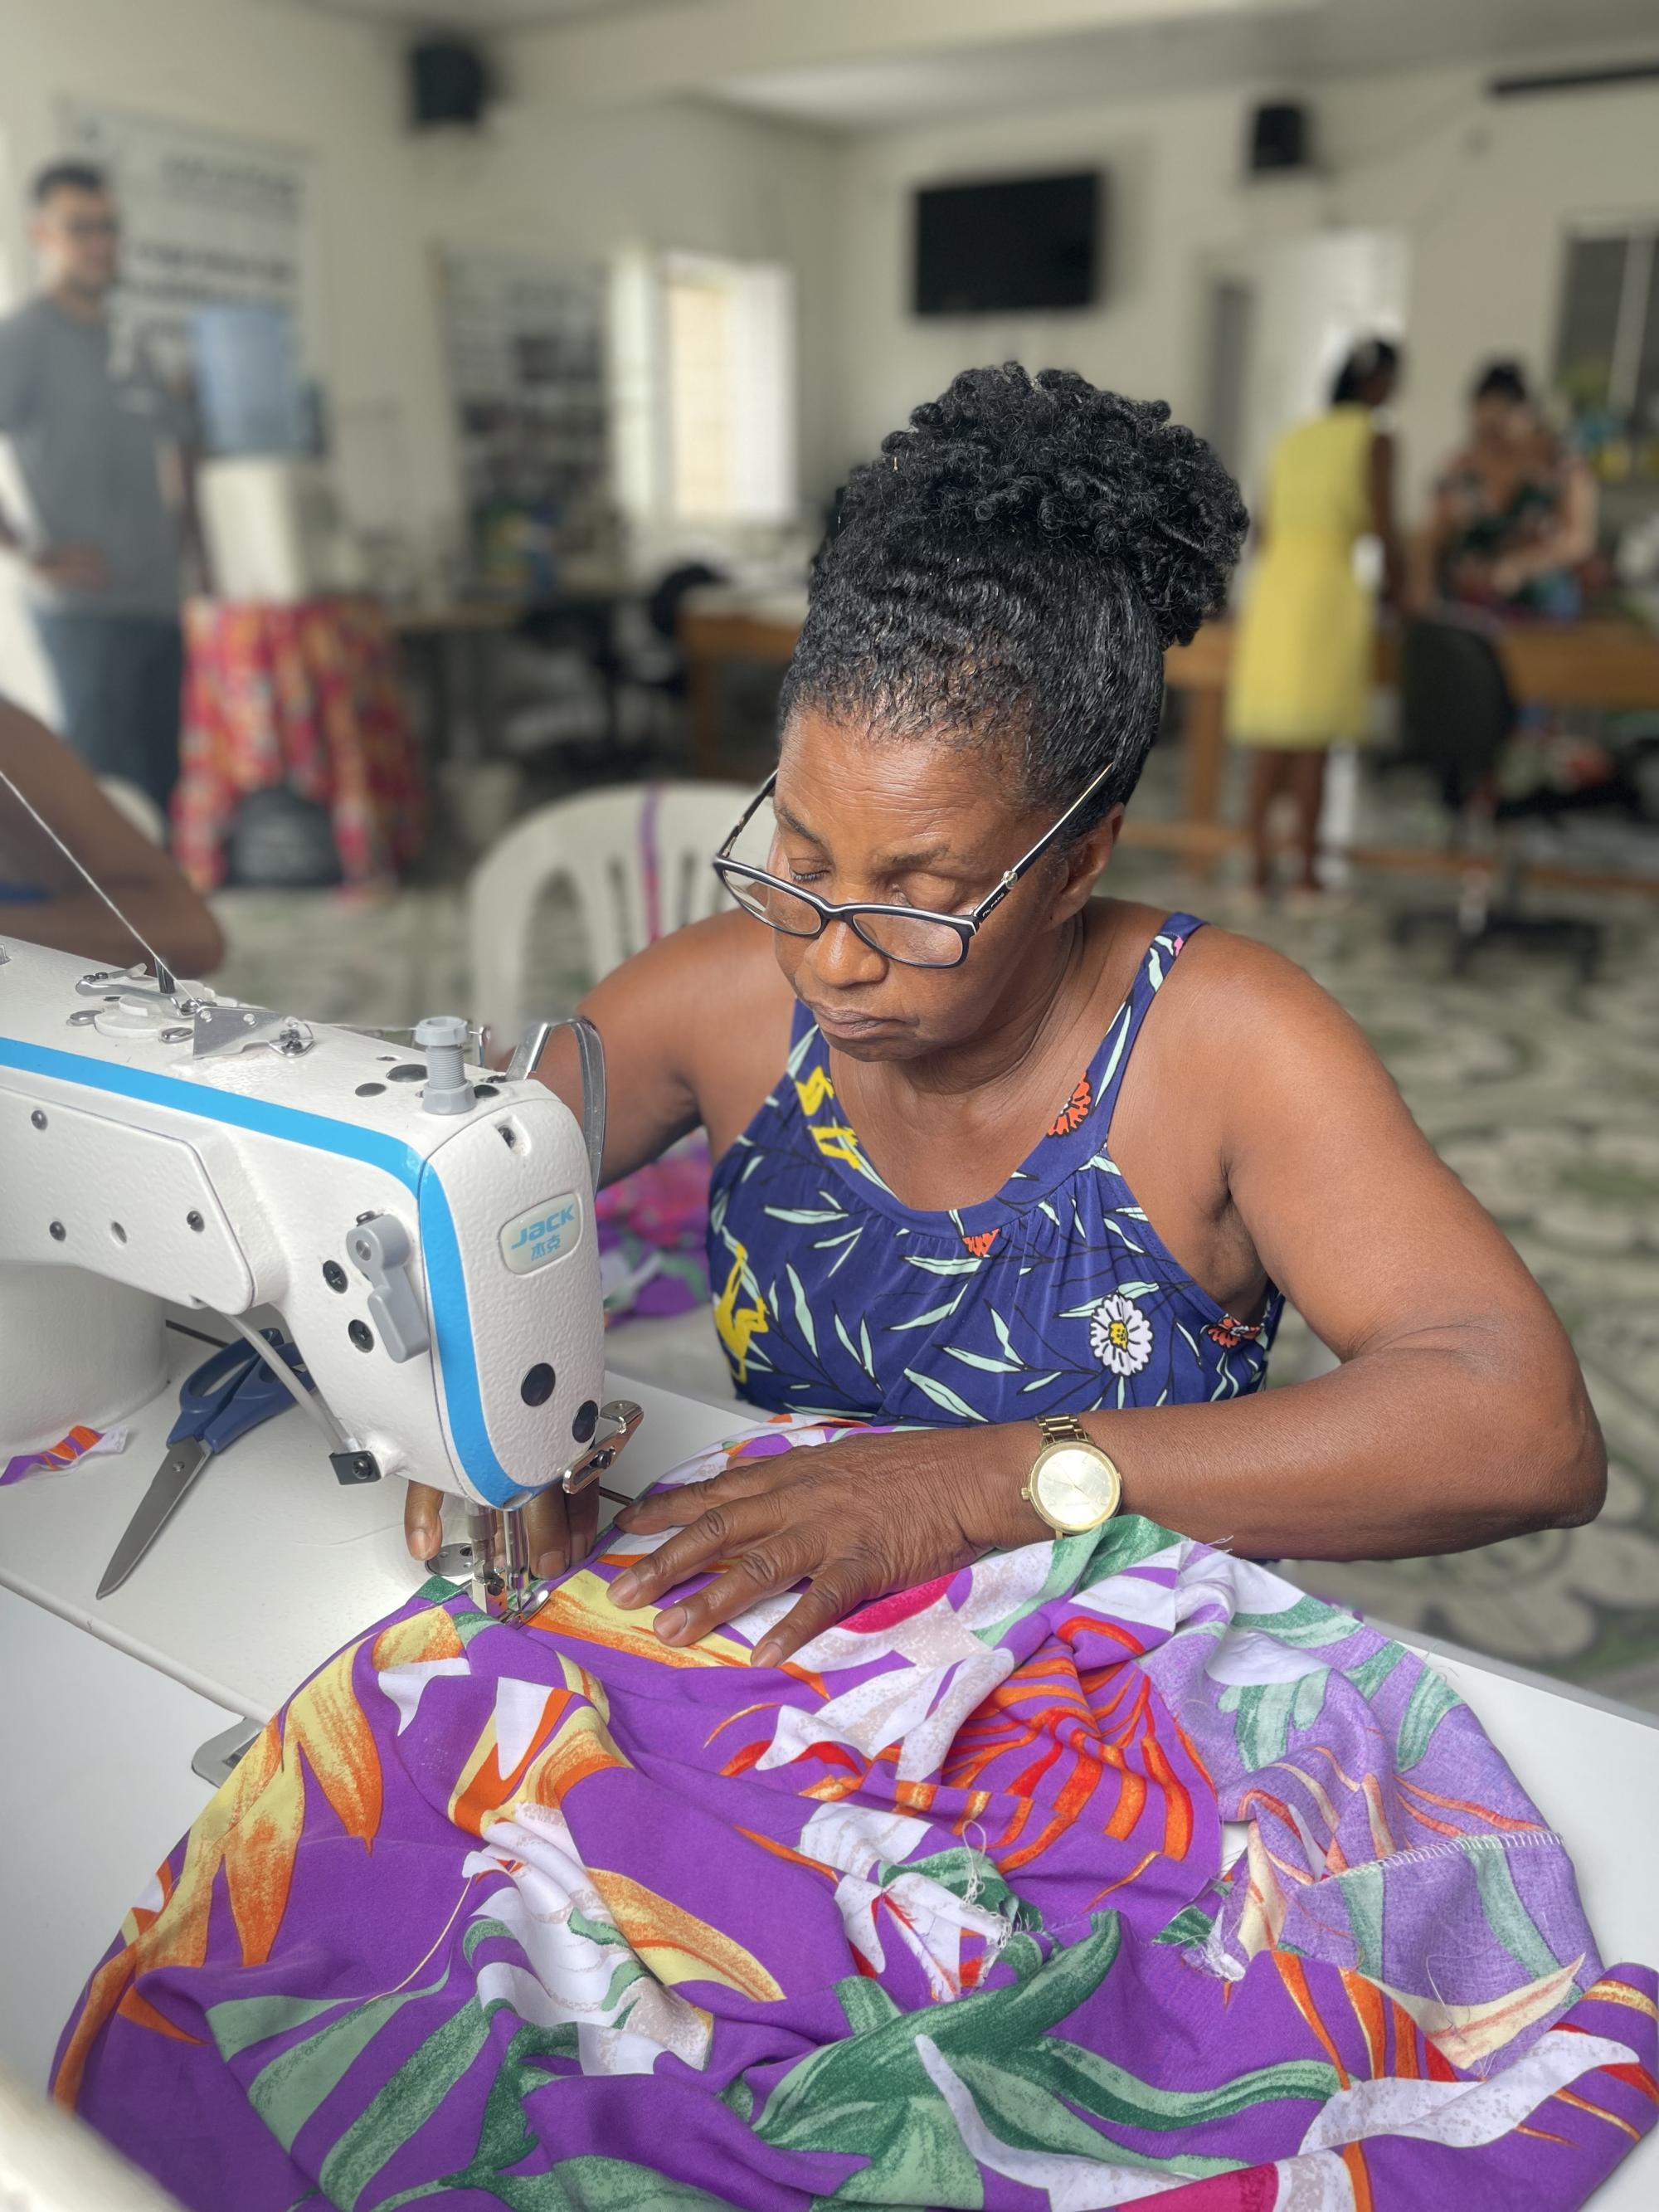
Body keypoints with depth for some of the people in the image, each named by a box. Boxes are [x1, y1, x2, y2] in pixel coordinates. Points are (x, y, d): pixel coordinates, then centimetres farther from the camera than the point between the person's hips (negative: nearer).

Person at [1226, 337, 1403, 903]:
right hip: (1329, 586, -5)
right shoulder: (1375, 440, 0)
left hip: (1272, 586, 5)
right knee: (1313, 741, -2)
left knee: (1269, 737, 7)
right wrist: (1398, 592, 10)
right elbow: (1383, 532, -5)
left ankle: (1259, 864, 9)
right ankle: (1307, 871, 3)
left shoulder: (1293, 438, 17)